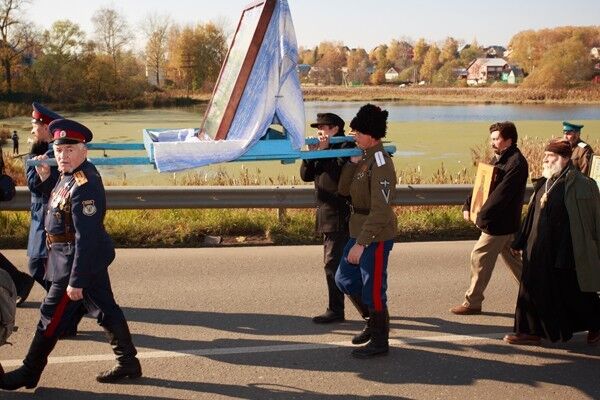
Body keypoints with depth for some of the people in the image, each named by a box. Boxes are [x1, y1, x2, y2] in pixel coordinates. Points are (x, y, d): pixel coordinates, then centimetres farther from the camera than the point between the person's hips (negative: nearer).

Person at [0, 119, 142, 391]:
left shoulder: (84, 186, -26)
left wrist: (76, 281, -26)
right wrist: (45, 179, 7)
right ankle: (128, 364, 25)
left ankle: (29, 373, 17)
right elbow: (59, 206, 18)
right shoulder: (70, 175, 7)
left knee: (52, 315, 3)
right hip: (93, 257, 10)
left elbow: (85, 237, -27)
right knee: (105, 310, 15)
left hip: (79, 259, -10)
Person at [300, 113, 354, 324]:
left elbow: (340, 172, -23)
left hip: (339, 216, -9)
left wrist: (323, 151, -20)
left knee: (333, 262, -9)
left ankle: (335, 310, -3)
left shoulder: (346, 146, -9)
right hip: (327, 215, 9)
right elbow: (306, 175, 9)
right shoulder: (321, 149, 17)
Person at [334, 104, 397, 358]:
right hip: (359, 232, 10)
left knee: (372, 289, 1)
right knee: (344, 279, 19)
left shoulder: (380, 163, -20)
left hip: (376, 237, -10)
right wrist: (353, 161, -2)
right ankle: (374, 321, 36)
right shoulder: (364, 158, 8)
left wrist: (361, 244, -25)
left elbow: (380, 210, -24)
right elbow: (343, 190, 9)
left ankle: (379, 341, 18)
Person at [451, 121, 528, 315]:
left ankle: (472, 303, 5)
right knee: (512, 259, 18)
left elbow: (502, 192, -25)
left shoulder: (516, 163, -18)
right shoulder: (497, 159, 13)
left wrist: (483, 214, -24)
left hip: (500, 223, -10)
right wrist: (468, 206, 3)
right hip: (503, 223, 10)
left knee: (479, 257, -4)